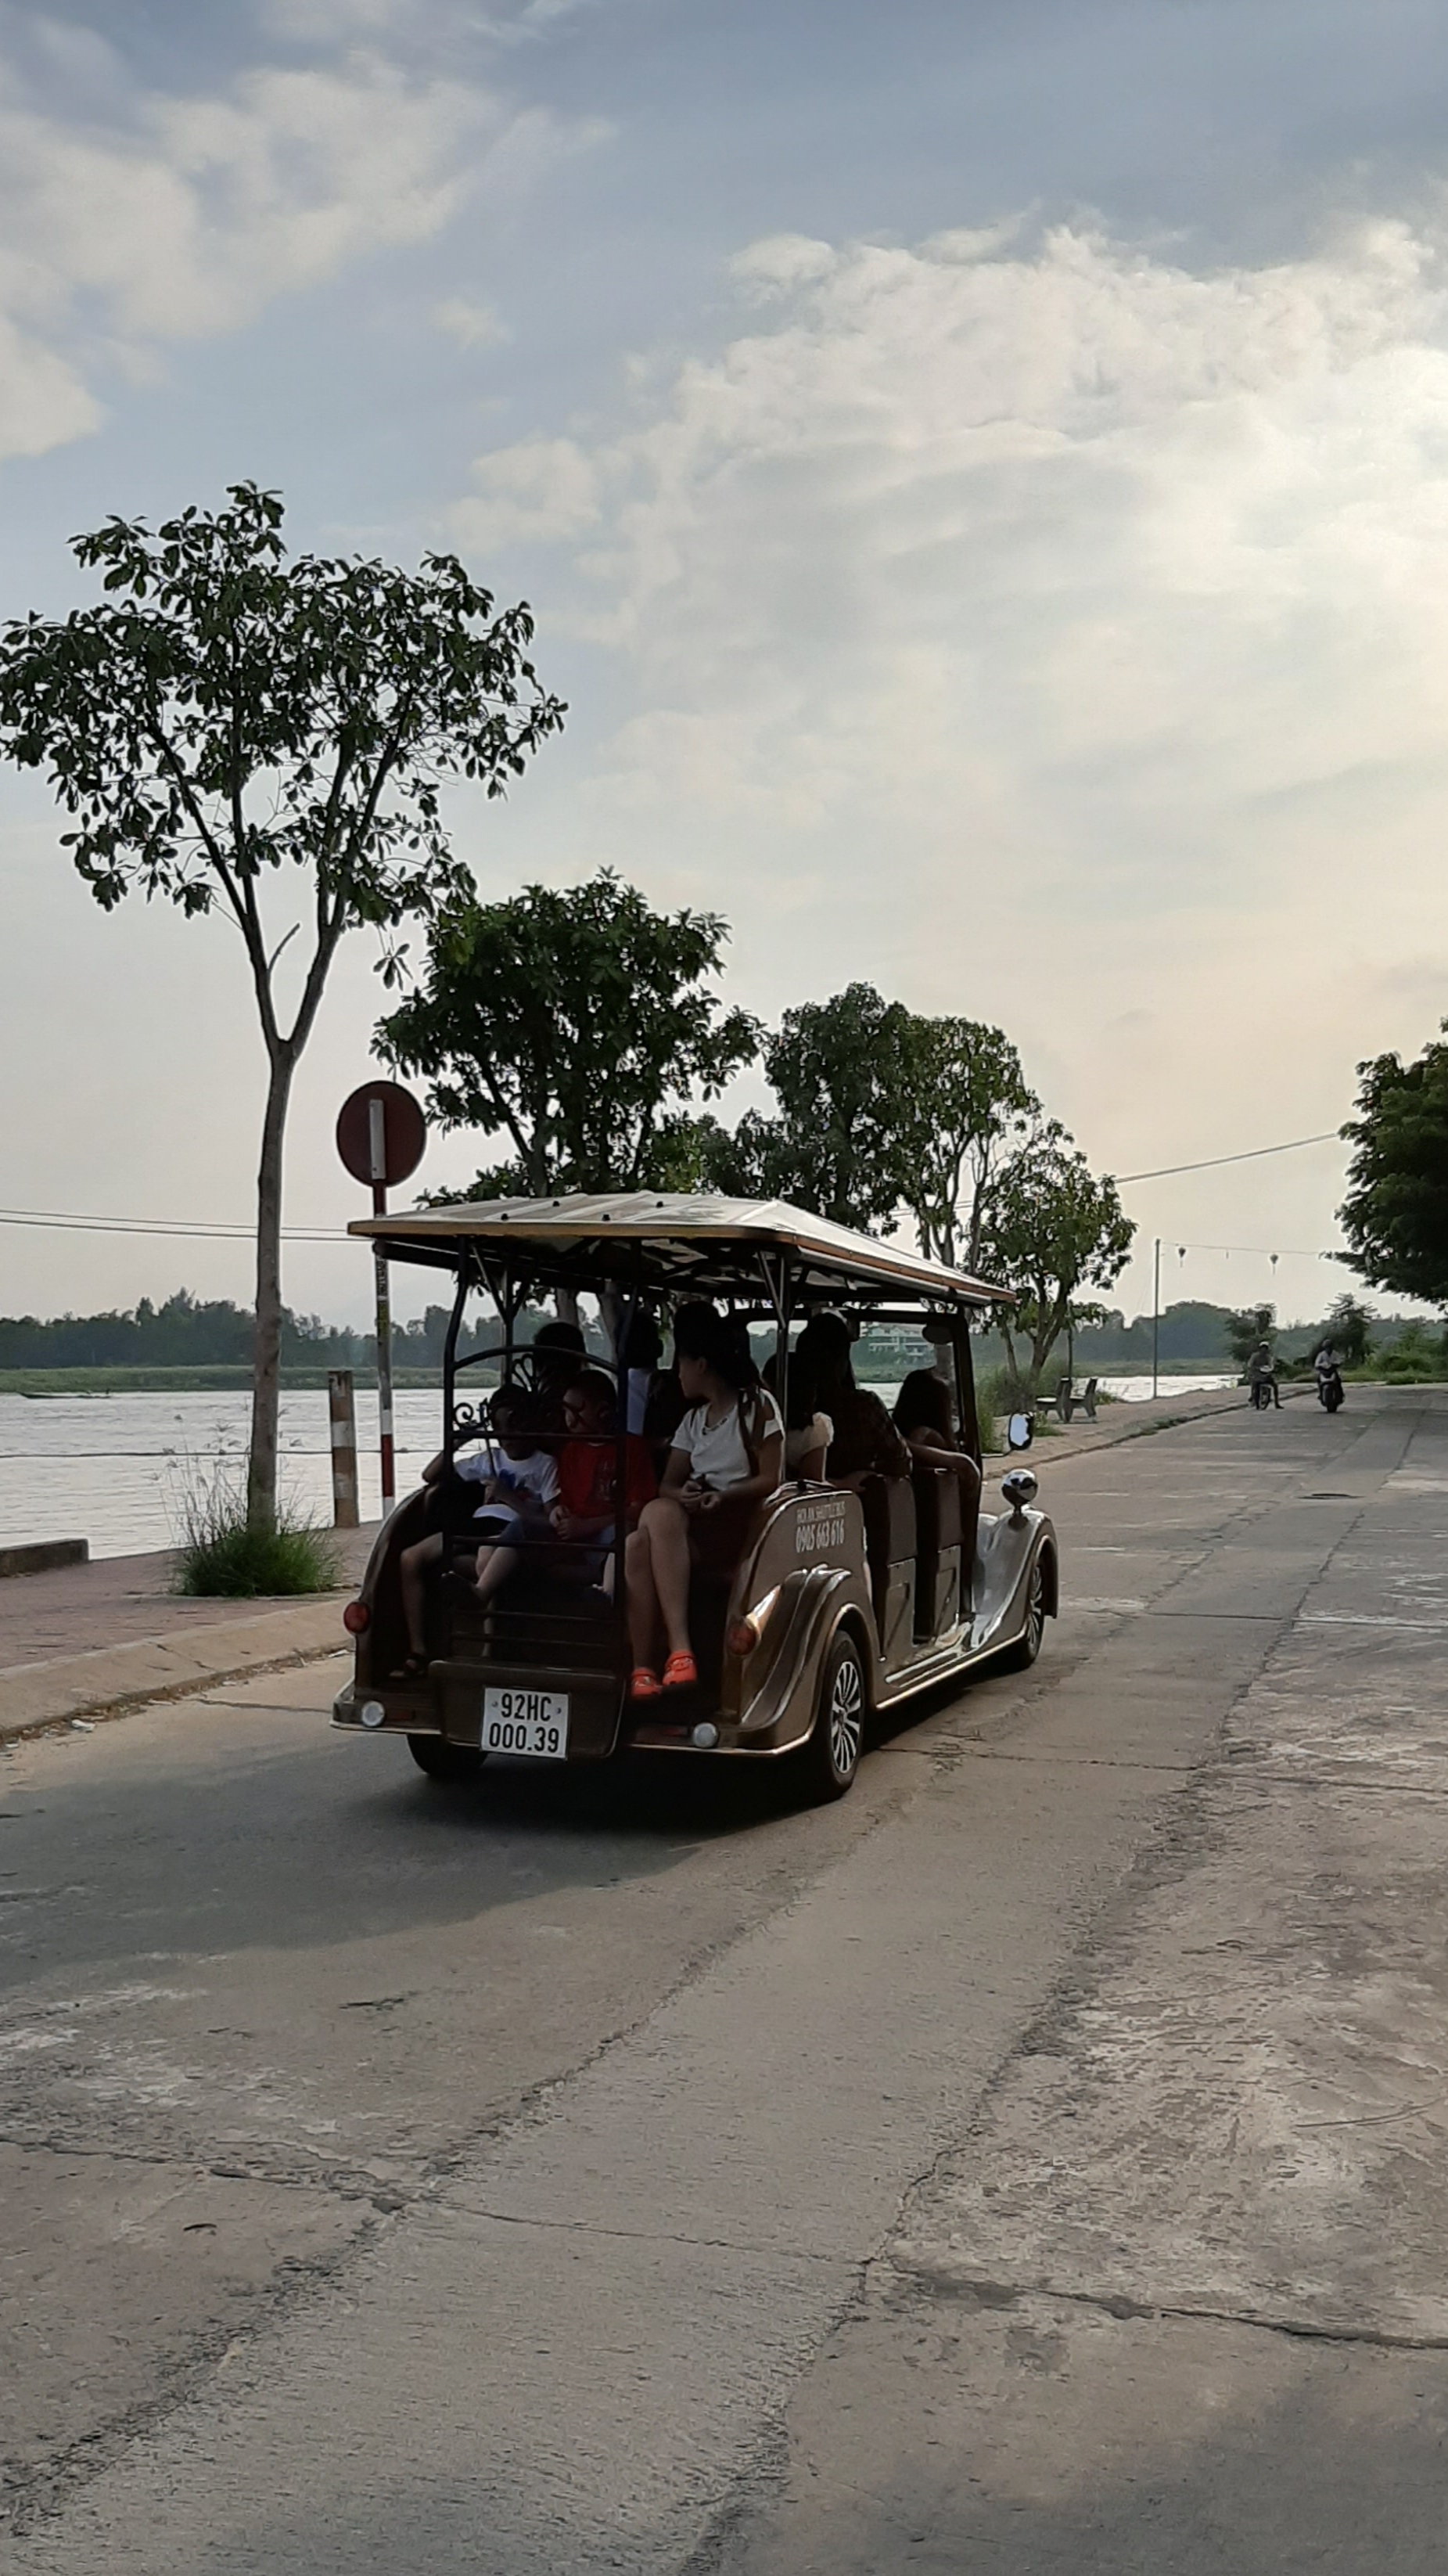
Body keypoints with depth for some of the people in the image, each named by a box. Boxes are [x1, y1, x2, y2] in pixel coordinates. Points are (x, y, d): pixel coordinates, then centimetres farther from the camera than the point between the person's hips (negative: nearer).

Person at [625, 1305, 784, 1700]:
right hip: (694, 1533, 6)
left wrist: (723, 1496, -20)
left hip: (742, 1526, -6)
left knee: (659, 1514, -35)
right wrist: (683, 1494, -8)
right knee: (637, 1545, -29)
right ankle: (642, 1667, -36)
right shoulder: (694, 1419, 24)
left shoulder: (757, 1405, 4)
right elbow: (668, 1484, 16)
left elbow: (771, 1479, -3)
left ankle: (680, 1650, -43)